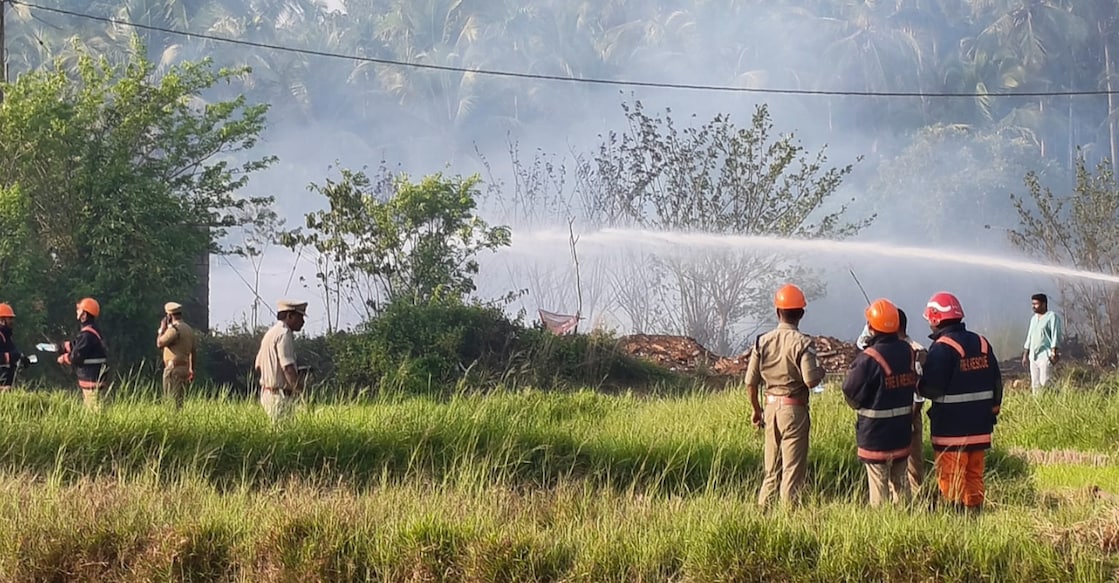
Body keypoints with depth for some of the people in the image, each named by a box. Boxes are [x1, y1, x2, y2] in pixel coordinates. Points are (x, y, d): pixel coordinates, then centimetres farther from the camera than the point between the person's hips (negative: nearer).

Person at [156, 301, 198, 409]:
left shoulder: (174, 329, -14)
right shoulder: (189, 329, 15)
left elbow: (159, 344, -16)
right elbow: (194, 351, 18)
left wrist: (162, 329, -2)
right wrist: (192, 370, 23)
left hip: (174, 368, -9)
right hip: (184, 368, 9)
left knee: (172, 400, -9)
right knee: (179, 401, 12)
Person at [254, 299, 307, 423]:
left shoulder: (270, 333, 17)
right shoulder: (284, 333, -13)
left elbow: (258, 365, 24)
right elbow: (288, 368, -22)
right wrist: (299, 388, -20)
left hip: (266, 393, 10)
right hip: (280, 396, -10)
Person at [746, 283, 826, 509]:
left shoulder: (763, 341, 2)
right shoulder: (802, 343, -12)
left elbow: (751, 382, 4)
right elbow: (810, 380, -20)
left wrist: (757, 410, 17)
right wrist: (821, 371, 3)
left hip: (771, 407, 5)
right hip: (794, 409, -5)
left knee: (772, 469, 15)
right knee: (793, 469, 2)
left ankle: (762, 509, 15)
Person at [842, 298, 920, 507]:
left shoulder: (868, 359, -22)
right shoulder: (908, 352, -2)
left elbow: (851, 391, -15)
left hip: (876, 433, -6)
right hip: (903, 432, 6)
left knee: (878, 483, 3)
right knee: (900, 481, 17)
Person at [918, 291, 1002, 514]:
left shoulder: (942, 348, -16)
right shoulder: (981, 343, 7)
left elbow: (932, 388, -20)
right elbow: (996, 382, 12)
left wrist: (917, 383, 0)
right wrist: (992, 412, 20)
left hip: (951, 427, -7)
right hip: (979, 426, 7)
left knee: (950, 479, 0)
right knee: (974, 475, 15)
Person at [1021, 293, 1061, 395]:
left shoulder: (1052, 316, -3)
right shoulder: (1033, 318, 20)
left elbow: (1055, 336, -10)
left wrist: (1054, 353, -18)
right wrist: (1025, 355, 20)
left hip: (1045, 355, -8)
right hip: (1033, 355, 8)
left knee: (1044, 383, -14)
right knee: (1035, 383, 4)